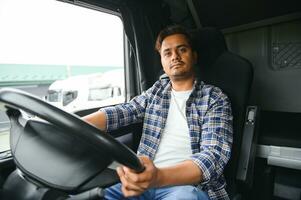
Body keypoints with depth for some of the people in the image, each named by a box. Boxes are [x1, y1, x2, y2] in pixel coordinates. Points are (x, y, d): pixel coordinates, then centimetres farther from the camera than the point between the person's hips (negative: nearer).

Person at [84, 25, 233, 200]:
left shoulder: (215, 99, 0)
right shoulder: (157, 90, 13)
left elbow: (214, 155, -13)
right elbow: (120, 112, -3)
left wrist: (159, 176, -32)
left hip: (190, 184, -2)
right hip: (146, 180, 3)